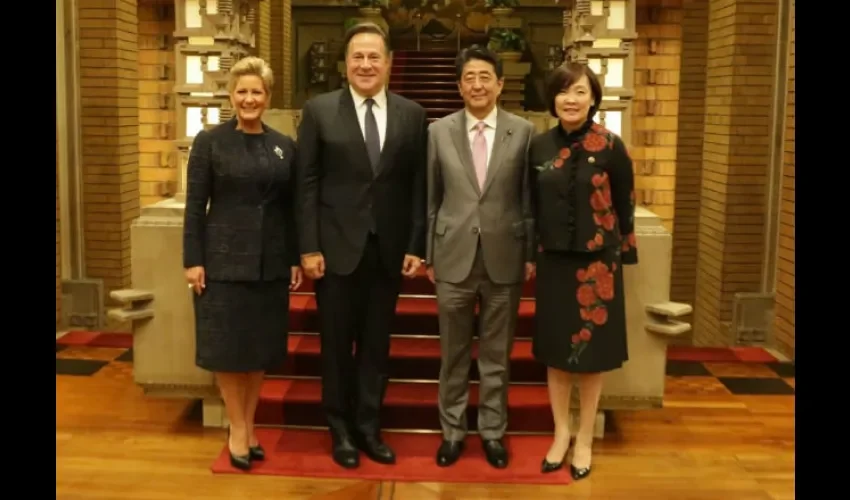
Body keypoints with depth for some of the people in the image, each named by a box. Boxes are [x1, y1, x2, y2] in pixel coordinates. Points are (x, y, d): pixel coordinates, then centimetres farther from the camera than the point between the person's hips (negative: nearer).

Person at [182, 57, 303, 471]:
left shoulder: (284, 146, 7)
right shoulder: (209, 141, -2)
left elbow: (291, 208, 9)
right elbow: (194, 206, -4)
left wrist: (296, 259, 5)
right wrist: (193, 260, -10)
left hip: (270, 262, 3)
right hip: (224, 260, -3)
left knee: (261, 347, 9)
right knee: (228, 346, 3)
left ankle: (250, 426, 23)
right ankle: (237, 430, 17)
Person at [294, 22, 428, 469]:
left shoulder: (412, 115, 4)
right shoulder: (319, 110, -1)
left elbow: (419, 186, 3)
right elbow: (307, 183, -3)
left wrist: (416, 246, -2)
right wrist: (309, 247, -9)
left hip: (389, 249, 2)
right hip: (337, 247, -1)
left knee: (377, 344, 11)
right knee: (337, 344, 9)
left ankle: (368, 427, 26)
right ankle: (341, 430, 25)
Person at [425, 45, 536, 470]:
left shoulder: (523, 131, 0)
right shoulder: (439, 131, 2)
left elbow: (528, 198, 2)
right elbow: (430, 199, 5)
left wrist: (531, 254, 0)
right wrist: (427, 253, 4)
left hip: (504, 257, 0)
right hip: (454, 257, 1)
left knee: (496, 354, 11)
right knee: (454, 353, 11)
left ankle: (493, 431, 26)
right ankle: (452, 431, 26)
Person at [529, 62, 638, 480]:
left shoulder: (611, 147, -9)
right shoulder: (539, 146, -1)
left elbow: (624, 205, -3)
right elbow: (533, 205, 7)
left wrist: (625, 255, -1)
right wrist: (530, 253, 7)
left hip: (597, 262, -3)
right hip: (553, 261, 3)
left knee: (591, 351, 8)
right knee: (555, 350, 11)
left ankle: (584, 440, 24)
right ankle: (561, 434, 27)